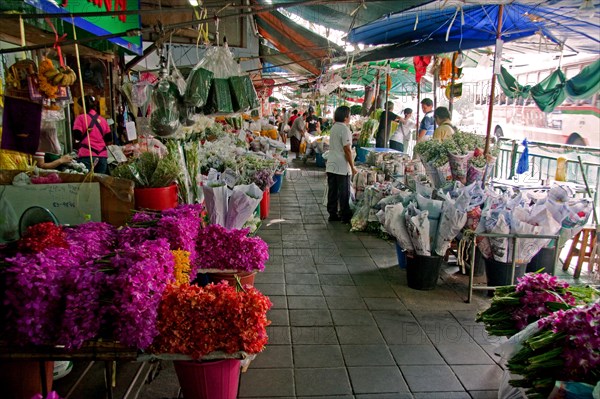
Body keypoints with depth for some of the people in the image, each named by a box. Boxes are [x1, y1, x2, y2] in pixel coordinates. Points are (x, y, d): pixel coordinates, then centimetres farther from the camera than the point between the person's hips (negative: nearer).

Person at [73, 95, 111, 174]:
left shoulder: (81, 118, 0)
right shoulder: (103, 120, 11)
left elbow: (77, 135, -7)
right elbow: (108, 138, 14)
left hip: (87, 154, -4)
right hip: (102, 155, 4)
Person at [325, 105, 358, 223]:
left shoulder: (333, 128, 12)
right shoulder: (344, 129, -14)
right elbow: (347, 149, -17)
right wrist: (353, 167, -13)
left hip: (331, 165, 8)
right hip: (342, 167, -8)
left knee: (332, 191, 10)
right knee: (344, 192, 1)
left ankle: (332, 214, 16)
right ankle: (345, 216, 8)